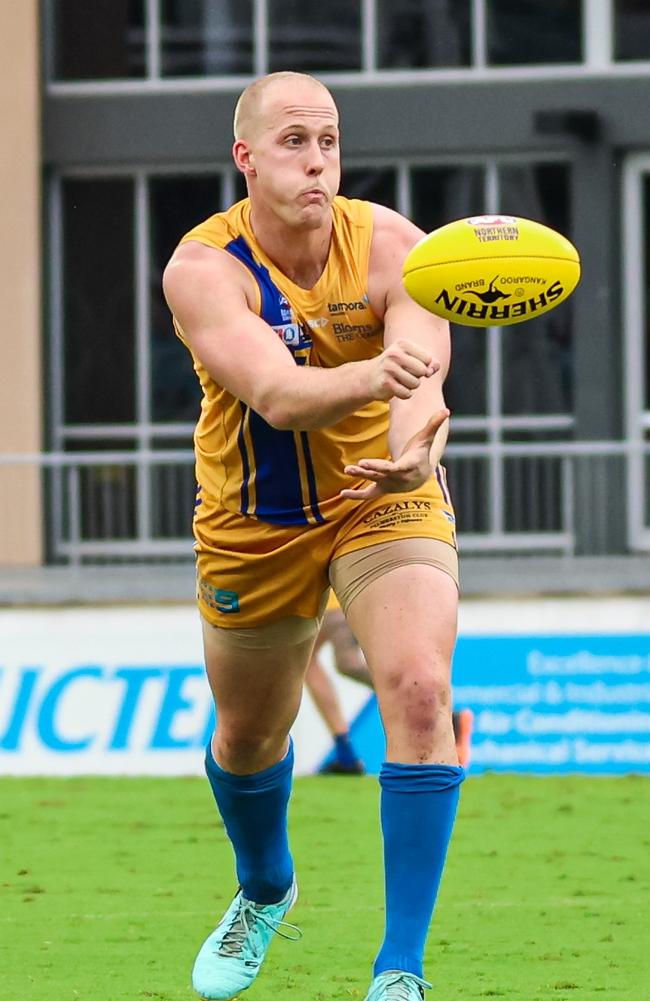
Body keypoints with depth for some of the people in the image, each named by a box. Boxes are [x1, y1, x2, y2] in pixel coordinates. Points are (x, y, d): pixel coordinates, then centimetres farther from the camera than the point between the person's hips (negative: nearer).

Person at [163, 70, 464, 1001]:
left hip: (385, 502, -1)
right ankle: (265, 892, 51)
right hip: (254, 528, 1)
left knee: (419, 691, -24)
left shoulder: (391, 245, -17)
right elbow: (277, 393, -38)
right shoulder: (203, 269, -21)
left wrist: (414, 446, -58)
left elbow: (421, 374, -33)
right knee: (248, 737, 16)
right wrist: (368, 378, -59)